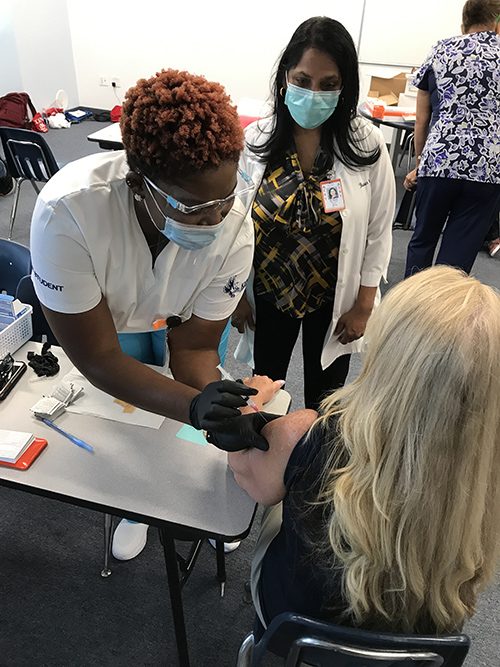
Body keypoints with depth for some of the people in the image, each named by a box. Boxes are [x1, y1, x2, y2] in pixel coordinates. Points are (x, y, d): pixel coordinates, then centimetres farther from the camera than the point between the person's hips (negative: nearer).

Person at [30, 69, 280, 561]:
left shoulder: (235, 228, -36)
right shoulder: (66, 211, -43)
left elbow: (193, 346, -25)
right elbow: (97, 358, -35)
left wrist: (215, 403, -46)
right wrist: (195, 404, -50)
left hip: (186, 316, 2)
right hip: (104, 318, -1)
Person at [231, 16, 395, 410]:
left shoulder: (367, 145, -12)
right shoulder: (254, 140, -11)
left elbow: (378, 231, -5)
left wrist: (363, 306, -4)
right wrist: (236, 293, -1)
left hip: (337, 299, 0)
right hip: (267, 294, 1)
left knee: (324, 399, 19)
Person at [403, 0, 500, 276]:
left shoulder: (441, 52, 13)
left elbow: (421, 120, 13)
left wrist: (420, 165, 22)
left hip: (438, 161, 1)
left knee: (422, 240, 18)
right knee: (457, 257, 2)